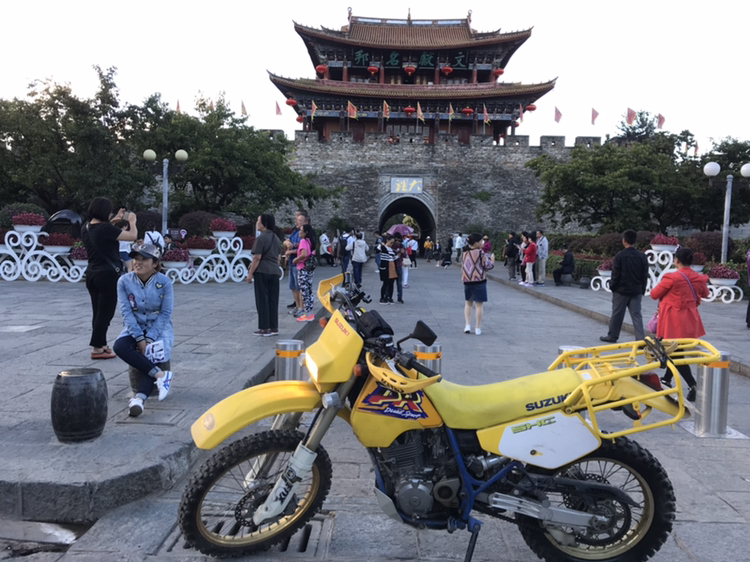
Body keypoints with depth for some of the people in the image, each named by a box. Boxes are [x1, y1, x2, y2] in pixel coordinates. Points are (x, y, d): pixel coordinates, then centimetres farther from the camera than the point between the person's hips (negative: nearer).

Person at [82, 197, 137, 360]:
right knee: (105, 313, -1)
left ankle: (102, 345, 25)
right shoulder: (105, 228, -19)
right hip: (107, 275, -8)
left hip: (92, 274, 9)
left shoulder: (86, 228, 5)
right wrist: (132, 221, 3)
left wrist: (116, 220, 25)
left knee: (98, 312, 15)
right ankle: (97, 349, 3)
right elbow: (132, 236, -16)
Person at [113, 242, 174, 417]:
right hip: (135, 327, 2)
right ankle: (160, 375, -30)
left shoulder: (164, 282, -12)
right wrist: (139, 338, -20)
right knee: (120, 346, -27)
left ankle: (139, 398, -43)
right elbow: (126, 312, -10)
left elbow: (165, 313, -11)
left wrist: (149, 339, -20)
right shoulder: (124, 281, -6)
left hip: (159, 327, -2)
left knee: (152, 357, -27)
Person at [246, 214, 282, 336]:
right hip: (274, 272, 7)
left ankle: (264, 329, 1)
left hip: (262, 272, -7)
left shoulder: (261, 238, -12)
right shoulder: (276, 238, 12)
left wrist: (250, 273, -11)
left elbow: (257, 258, -15)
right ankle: (274, 328, 13)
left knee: (262, 300, -1)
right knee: (273, 300, 9)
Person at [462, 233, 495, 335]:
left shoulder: (466, 252, 6)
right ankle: (478, 328, 6)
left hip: (467, 281, 5)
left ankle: (468, 325, 9)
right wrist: (492, 259, 7)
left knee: (468, 303, 19)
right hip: (479, 280, -5)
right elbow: (488, 266, -9)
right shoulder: (481, 253, -12)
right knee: (479, 304, 3)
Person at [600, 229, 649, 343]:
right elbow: (645, 275, 6)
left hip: (621, 290, -3)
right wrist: (642, 290, 13)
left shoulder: (620, 255, -11)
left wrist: (612, 287, 2)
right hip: (636, 291, 3)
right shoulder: (642, 256, 2)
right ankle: (640, 338, -2)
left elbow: (615, 274, -10)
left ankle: (612, 336, 18)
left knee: (617, 314, 7)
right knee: (636, 314, 4)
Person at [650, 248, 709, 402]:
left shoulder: (672, 278, -19)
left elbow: (654, 294, -8)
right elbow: (705, 294, 20)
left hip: (674, 320, -7)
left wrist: (666, 288, 11)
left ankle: (693, 386, -11)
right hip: (690, 320, 7)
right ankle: (667, 379, 33)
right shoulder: (699, 278, 0)